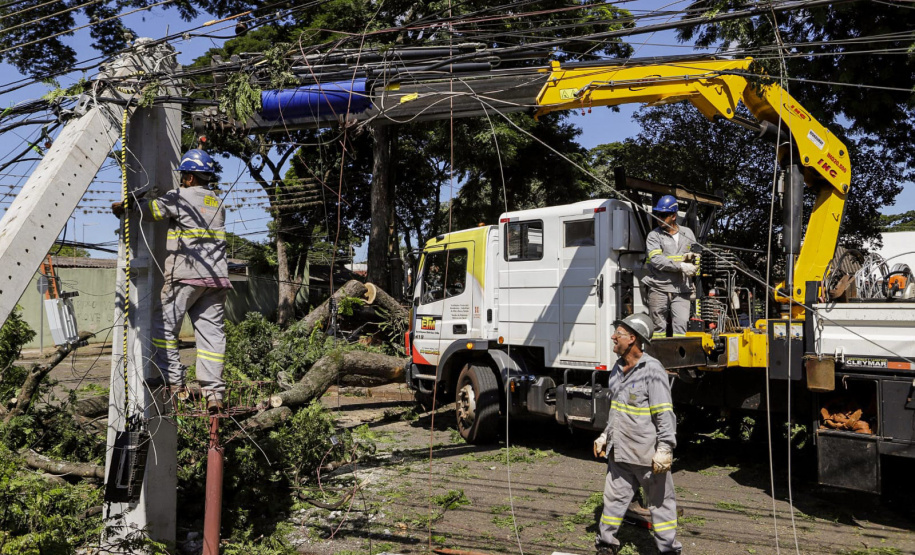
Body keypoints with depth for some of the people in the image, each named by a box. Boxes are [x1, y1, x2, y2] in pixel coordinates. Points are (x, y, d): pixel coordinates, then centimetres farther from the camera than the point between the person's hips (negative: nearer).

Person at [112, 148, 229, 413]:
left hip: (186, 275, -6)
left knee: (163, 325, 6)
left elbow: (149, 209, -5)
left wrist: (121, 207, 13)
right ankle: (214, 392, 1)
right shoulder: (218, 203, 19)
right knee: (211, 331, 3)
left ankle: (172, 379, 4)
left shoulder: (181, 197, -3)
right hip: (217, 278, 7)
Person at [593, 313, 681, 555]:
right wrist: (604, 436, 22)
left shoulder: (652, 370, -16)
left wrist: (665, 449, -19)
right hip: (620, 453, 7)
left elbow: (665, 414, -17)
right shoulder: (618, 369, 10)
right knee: (614, 498, 14)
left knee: (660, 502, 8)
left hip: (648, 454, -7)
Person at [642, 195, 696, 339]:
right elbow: (656, 260, -12)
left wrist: (690, 257, -3)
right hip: (659, 288, -2)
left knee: (681, 324, -5)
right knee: (658, 326, 3)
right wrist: (681, 266, -19)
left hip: (681, 289, 2)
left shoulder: (687, 233, 15)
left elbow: (696, 255, 22)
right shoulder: (654, 235, 3)